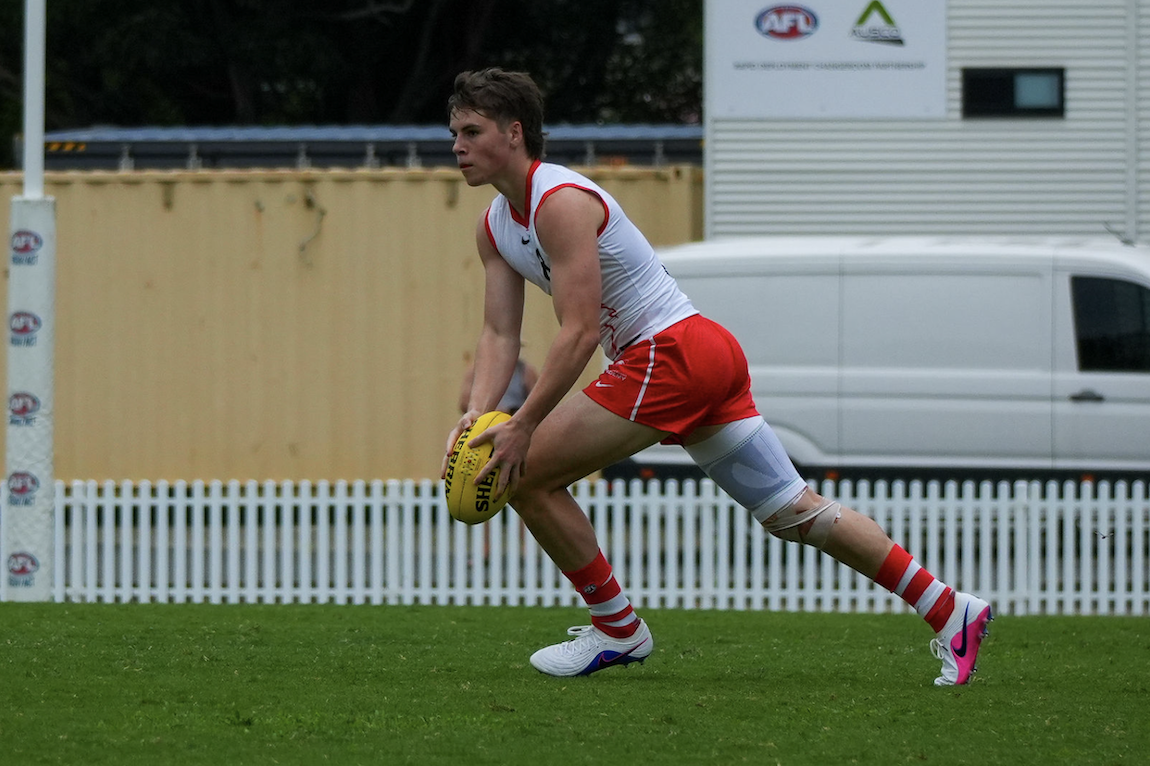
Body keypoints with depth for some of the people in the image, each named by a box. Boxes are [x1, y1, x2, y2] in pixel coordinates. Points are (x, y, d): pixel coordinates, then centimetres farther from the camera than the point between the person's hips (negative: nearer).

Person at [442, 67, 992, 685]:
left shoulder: (560, 201, -16)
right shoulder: (495, 226, 13)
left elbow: (580, 334, -22)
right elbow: (500, 334, 10)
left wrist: (522, 426, -23)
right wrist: (475, 414, -7)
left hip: (672, 354, -10)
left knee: (526, 474, -7)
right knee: (794, 512, 9)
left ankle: (617, 629, 5)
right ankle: (950, 612, 10)